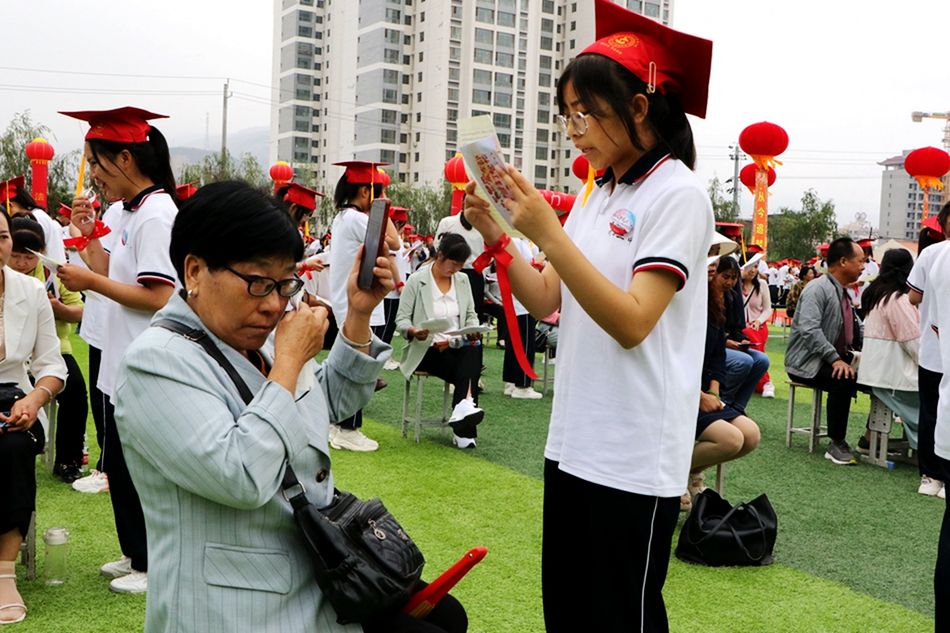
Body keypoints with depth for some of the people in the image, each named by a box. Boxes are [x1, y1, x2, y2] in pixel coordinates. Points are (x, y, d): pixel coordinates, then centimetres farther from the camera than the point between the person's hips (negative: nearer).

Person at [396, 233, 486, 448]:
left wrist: (473, 330, -9)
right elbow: (401, 319, -5)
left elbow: (471, 315, 14)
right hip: (427, 350, -4)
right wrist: (414, 331, -27)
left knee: (474, 349, -32)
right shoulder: (417, 280, -5)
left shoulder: (463, 279, 10)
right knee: (469, 368, -29)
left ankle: (463, 407, -36)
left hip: (459, 347, 4)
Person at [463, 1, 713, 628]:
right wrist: (497, 236, -3)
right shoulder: (597, 197, 11)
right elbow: (546, 301, 11)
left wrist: (548, 233, -25)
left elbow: (632, 322, -22)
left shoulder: (678, 194, -12)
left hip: (633, 459, -8)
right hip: (574, 442, 8)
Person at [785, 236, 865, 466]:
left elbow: (856, 331, 17)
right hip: (807, 361, -9)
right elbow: (810, 330, -26)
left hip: (837, 358, 9)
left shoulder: (844, 293, 15)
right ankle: (836, 444, -19)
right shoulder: (818, 289, -14)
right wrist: (835, 359, -30)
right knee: (844, 380, -33)